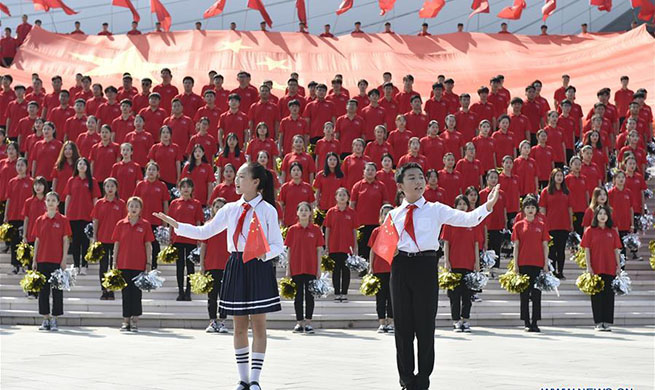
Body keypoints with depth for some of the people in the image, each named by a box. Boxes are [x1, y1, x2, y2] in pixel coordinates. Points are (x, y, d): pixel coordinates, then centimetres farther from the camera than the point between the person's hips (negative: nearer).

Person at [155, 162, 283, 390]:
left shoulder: (267, 210, -4)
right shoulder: (230, 209, 8)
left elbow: (278, 245, -2)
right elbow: (204, 232, 11)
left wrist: (264, 253, -22)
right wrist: (176, 225, 2)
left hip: (259, 269, -4)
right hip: (236, 267, 4)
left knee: (258, 324, -1)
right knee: (239, 326, 7)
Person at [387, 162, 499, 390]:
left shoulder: (436, 210, 4)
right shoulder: (393, 215, 10)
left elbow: (467, 219, -8)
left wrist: (487, 207, -24)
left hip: (426, 266, -2)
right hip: (401, 267, 2)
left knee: (425, 324, 1)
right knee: (402, 325, 6)